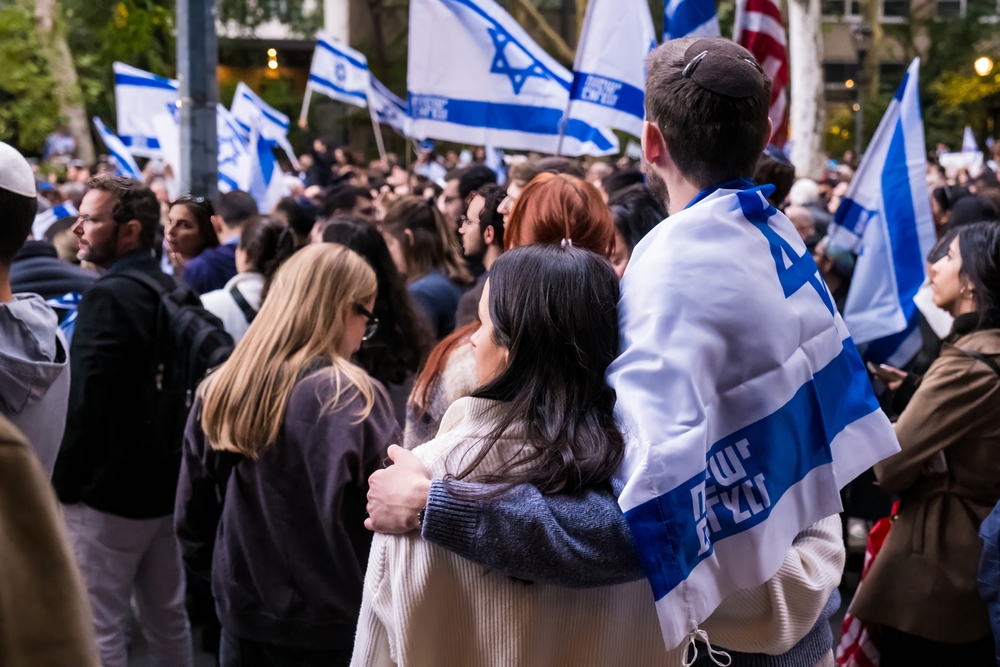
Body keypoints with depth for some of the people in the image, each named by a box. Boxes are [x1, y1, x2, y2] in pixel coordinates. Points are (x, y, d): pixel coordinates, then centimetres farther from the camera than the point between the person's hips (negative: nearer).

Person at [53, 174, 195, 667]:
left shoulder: (108, 297, -17)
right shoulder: (171, 291, 7)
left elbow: (86, 403, -20)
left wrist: (64, 482, -12)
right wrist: (173, 460, 18)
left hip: (108, 488, -8)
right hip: (165, 480, 9)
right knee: (167, 617, 18)